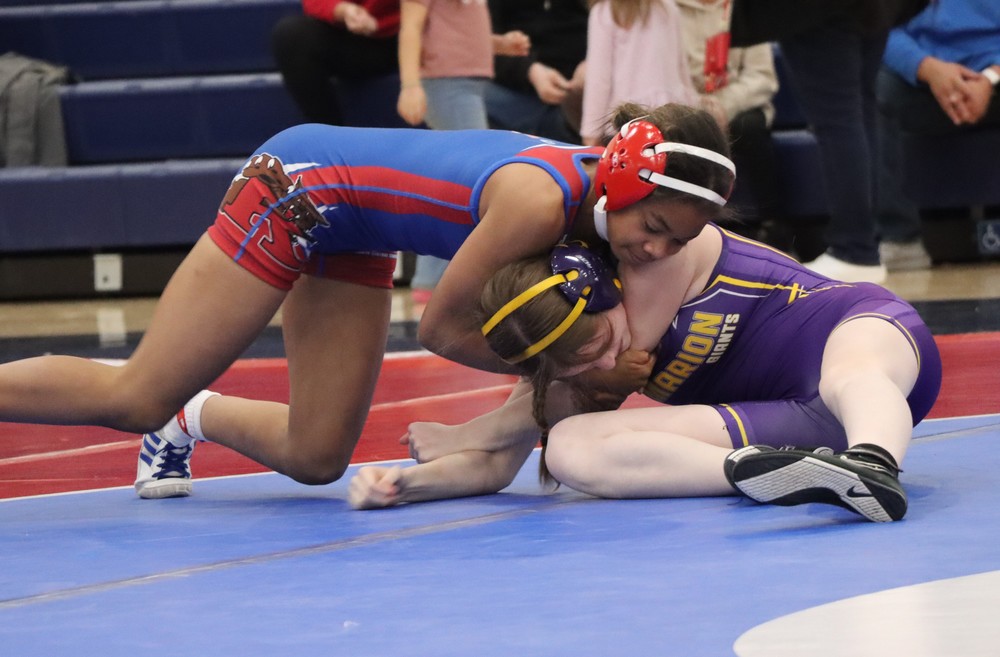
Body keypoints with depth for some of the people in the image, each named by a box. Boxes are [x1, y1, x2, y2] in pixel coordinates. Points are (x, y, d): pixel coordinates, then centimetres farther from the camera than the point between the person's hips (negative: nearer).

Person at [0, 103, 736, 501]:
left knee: (314, 458, 9)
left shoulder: (600, 179, -12)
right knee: (135, 401, -4)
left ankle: (192, 416, 32)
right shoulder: (540, 201, -34)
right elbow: (442, 327, -22)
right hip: (294, 190, -8)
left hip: (351, 234, 8)